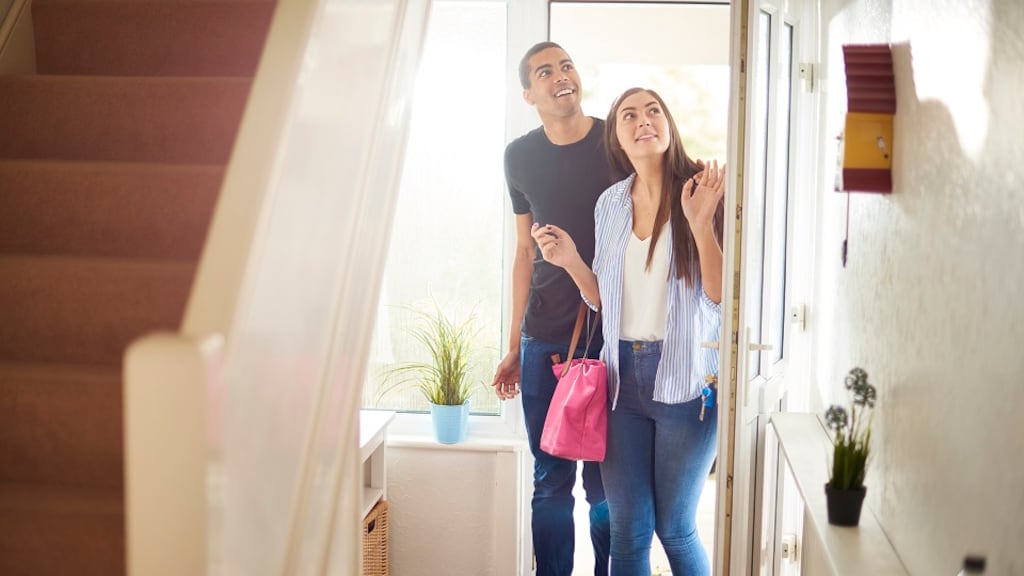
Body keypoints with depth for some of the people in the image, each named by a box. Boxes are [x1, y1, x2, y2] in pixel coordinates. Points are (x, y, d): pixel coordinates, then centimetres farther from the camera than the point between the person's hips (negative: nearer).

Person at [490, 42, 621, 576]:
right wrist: (514, 347, 13)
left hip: (614, 337, -2)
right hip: (545, 339, 2)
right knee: (552, 481, 8)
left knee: (607, 482, 4)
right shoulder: (520, 156, 7)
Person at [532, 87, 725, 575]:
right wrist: (571, 261, -1)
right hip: (623, 378, 4)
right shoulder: (610, 204, 9)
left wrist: (700, 222, -24)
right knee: (626, 529, 9)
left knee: (675, 528, 8)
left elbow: (722, 295, -13)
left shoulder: (702, 192, -7)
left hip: (685, 378, -4)